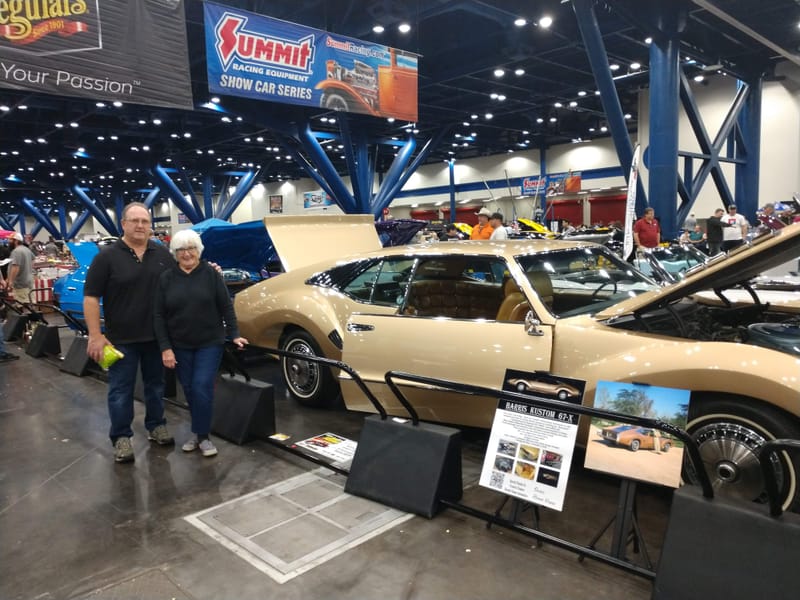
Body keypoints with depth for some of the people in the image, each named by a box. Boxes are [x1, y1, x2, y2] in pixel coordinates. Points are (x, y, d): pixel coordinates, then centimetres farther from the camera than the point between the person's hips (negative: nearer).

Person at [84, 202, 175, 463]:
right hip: (122, 338, -3)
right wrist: (95, 335, -13)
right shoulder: (107, 256, -7)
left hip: (157, 335, 4)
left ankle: (156, 426, 32)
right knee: (121, 390, 5)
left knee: (155, 384, 16)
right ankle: (121, 437, 17)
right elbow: (91, 297, -8)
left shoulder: (162, 254, 5)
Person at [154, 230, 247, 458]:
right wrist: (165, 347, -6)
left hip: (210, 343, -2)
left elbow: (226, 306, -2)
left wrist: (234, 334, -6)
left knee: (202, 387, -8)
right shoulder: (166, 278, 0)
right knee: (190, 389, 10)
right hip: (180, 345, 3)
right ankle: (198, 432, 27)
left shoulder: (211, 273, -5)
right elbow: (159, 315, -1)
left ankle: (203, 436, 6)